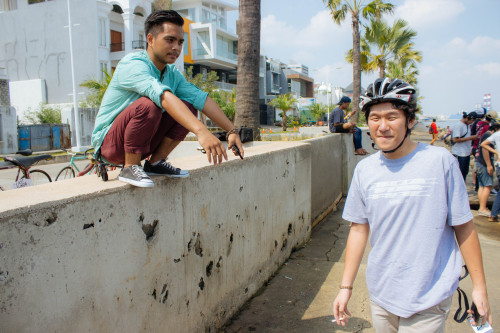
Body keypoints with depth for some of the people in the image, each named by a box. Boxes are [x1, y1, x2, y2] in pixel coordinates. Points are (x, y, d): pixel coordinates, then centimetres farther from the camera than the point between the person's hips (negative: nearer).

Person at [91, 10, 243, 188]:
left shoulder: (172, 73, 3)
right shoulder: (133, 64, -23)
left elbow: (201, 98, -7)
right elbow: (164, 96, -40)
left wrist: (232, 131, -18)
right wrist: (201, 131, -53)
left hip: (141, 142, 7)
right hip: (109, 143, -7)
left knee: (189, 107, -9)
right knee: (148, 105, -34)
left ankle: (156, 162, 0)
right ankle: (130, 167, -16)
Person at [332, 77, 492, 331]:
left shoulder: (440, 160, -10)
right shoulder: (364, 170, 0)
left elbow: (463, 226, -3)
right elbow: (359, 228, 5)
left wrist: (479, 286, 2)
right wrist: (346, 286, 6)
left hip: (429, 298, -3)